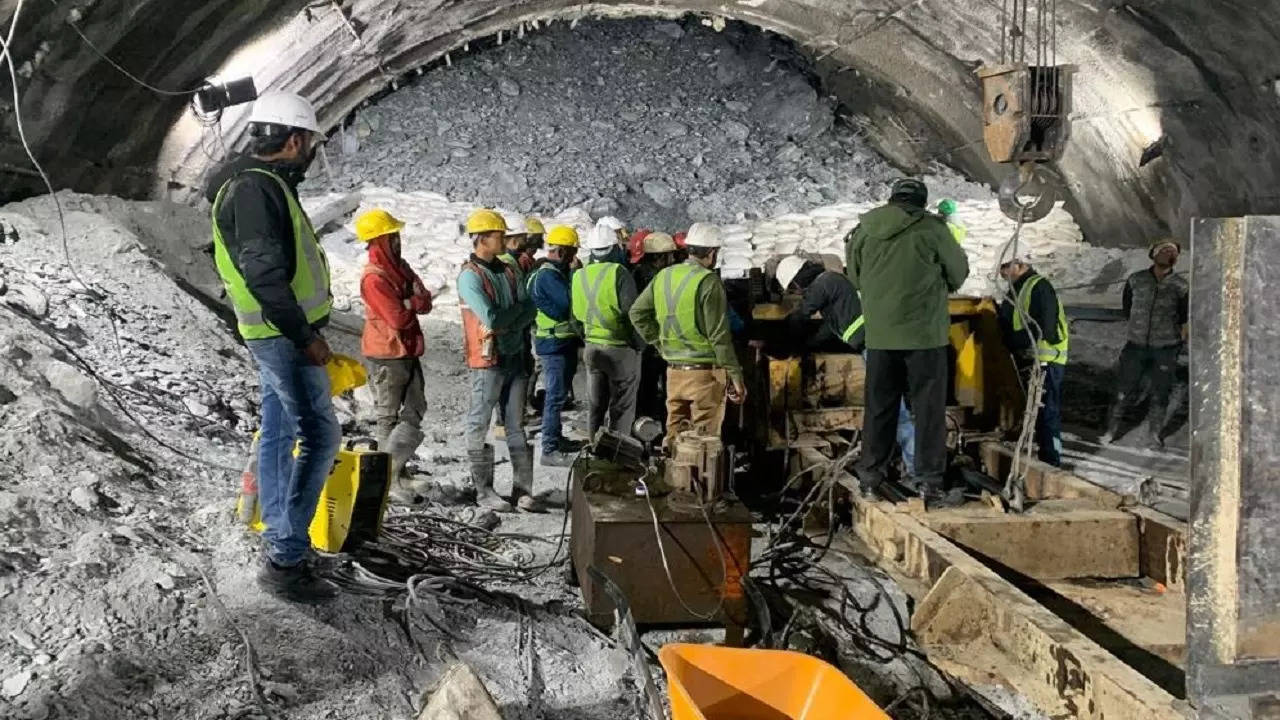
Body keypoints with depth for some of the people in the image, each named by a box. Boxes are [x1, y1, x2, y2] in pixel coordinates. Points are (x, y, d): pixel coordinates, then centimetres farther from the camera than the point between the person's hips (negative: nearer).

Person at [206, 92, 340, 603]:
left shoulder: (263, 185, 15)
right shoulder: (255, 188, -18)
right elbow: (264, 273, -25)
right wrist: (305, 335, -20)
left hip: (279, 334, 11)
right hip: (285, 334, -11)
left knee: (277, 433, 14)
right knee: (320, 435, -10)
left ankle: (280, 542, 25)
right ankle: (286, 561, -7)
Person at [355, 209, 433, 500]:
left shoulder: (400, 266, 9)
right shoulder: (374, 278, -18)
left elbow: (425, 302, 2)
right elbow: (399, 318, -23)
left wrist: (406, 302, -18)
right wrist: (413, 303, -5)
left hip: (407, 350, 8)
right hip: (386, 355, -8)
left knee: (415, 410, 11)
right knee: (389, 416, 2)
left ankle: (392, 465, 20)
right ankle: (391, 475, 11)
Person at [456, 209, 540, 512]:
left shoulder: (507, 271, 11)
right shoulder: (469, 276, -12)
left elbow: (529, 311, 5)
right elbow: (491, 319, -21)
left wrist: (508, 324, -13)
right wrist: (517, 308, -5)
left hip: (514, 356, 7)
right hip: (487, 359, -7)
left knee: (516, 426, 10)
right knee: (480, 425, 3)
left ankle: (522, 489, 16)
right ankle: (483, 490, 12)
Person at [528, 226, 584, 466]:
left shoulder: (558, 272, 14)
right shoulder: (547, 276, -18)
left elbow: (568, 303, 15)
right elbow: (570, 304, -24)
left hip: (565, 341, 10)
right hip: (554, 343, -10)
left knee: (559, 393, 18)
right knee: (556, 396, -8)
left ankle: (556, 438, 30)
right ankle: (550, 450, -4)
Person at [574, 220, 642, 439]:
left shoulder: (579, 276, 3)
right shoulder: (619, 273, -14)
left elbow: (576, 316, 11)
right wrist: (639, 344, -5)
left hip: (593, 347, 5)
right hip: (621, 348, -5)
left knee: (596, 405, 16)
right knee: (622, 407, 5)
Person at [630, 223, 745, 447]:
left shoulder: (664, 276, 6)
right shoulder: (708, 281, -13)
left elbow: (637, 313, 11)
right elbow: (719, 335, -15)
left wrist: (662, 345, 14)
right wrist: (735, 376, -9)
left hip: (673, 370, 6)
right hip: (705, 371, -6)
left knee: (675, 434, 15)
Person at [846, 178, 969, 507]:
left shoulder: (865, 230, 3)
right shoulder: (931, 228, -7)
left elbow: (854, 276, 14)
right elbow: (959, 272, 4)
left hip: (879, 334, 4)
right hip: (924, 332, -4)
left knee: (879, 407, 13)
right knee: (929, 409, 4)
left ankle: (870, 477, 19)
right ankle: (929, 483, 6)